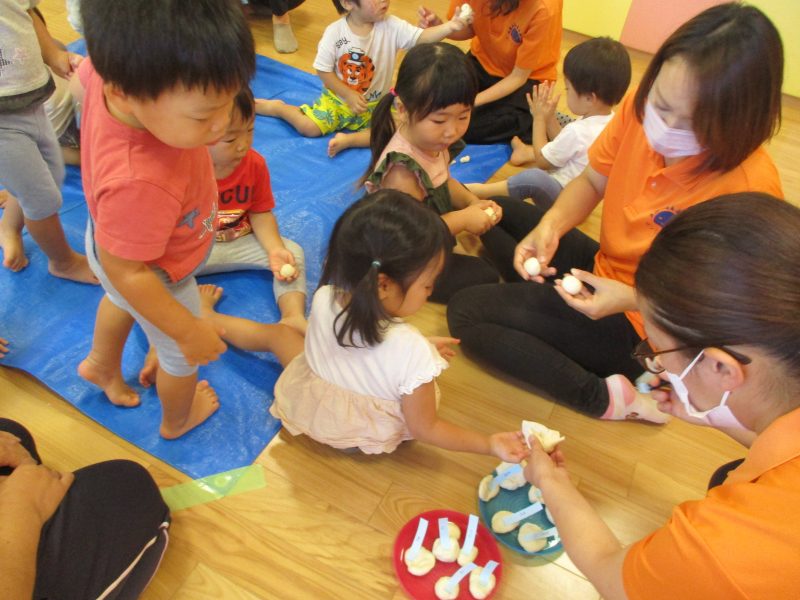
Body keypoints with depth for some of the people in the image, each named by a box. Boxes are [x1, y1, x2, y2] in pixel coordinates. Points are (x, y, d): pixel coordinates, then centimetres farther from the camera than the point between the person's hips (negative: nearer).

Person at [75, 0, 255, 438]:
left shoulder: (115, 72, -30)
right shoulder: (139, 183, -50)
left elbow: (85, 74, -3)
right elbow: (127, 272, -33)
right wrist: (188, 330, -22)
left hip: (115, 237, 7)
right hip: (156, 276, -7)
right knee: (181, 355, 24)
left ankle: (101, 365, 70)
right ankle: (178, 420, 57)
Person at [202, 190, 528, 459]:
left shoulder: (324, 298, -28)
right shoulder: (412, 352, -40)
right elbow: (424, 429, -24)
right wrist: (490, 444, -19)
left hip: (305, 404, 2)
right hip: (362, 437, -1)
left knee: (276, 332, 28)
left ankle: (206, 316, 56)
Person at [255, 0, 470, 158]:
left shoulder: (391, 26, -13)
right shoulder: (334, 32, -14)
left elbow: (422, 38, -25)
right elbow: (324, 71, -9)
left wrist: (450, 26, -42)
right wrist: (348, 95, -17)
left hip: (376, 105, 1)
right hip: (338, 99, -1)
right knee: (309, 127, -14)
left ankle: (348, 140, -15)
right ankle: (276, 106, 16)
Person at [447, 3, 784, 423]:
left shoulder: (748, 188, -30)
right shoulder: (639, 109, -15)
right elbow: (591, 182, 1)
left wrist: (630, 299, -31)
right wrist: (550, 226, -18)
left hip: (641, 322, -7)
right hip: (601, 266, 7)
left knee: (466, 313, -15)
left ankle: (612, 397, -12)